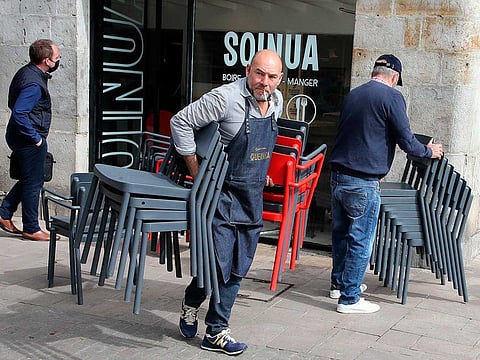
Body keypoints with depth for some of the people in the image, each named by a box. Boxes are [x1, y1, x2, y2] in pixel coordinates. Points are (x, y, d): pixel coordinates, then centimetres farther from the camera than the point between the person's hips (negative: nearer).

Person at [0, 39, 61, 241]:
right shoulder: (33, 84, -24)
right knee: (33, 183, 2)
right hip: (30, 141, -10)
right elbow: (19, 114, -31)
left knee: (29, 180, 21)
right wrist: (35, 138, -21)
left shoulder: (26, 73, 7)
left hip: (20, 138, 10)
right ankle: (31, 229, 13)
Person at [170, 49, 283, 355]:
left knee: (238, 268, 10)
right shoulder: (226, 98, -20)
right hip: (222, 192, -7)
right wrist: (196, 171, -14)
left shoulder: (277, 101, 4)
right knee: (218, 263, -7)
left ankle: (217, 331, 22)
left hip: (252, 196, 7)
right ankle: (191, 303, 24)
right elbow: (181, 122, -16)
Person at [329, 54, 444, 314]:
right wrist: (430, 151, 10)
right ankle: (349, 299, 6)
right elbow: (407, 142, -10)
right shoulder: (391, 96, -9)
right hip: (363, 183, -8)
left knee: (341, 234, 19)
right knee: (361, 241, 1)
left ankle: (339, 283, 34)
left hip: (338, 176, 8)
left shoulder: (353, 95, 13)